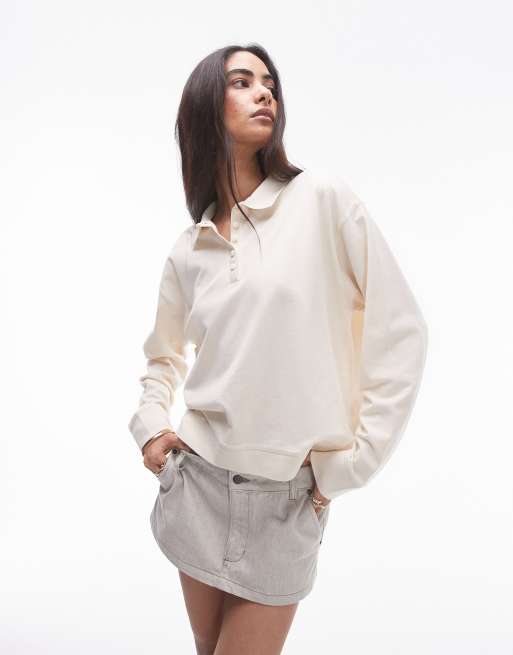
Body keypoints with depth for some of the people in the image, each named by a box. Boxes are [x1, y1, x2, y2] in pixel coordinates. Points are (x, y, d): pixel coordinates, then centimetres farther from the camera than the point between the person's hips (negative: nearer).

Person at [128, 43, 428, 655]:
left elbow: (401, 333, -7)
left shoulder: (322, 198, -7)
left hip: (287, 494, -3)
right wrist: (150, 427, 5)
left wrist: (354, 462, -8)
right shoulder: (188, 249, 5)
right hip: (198, 480, 4)